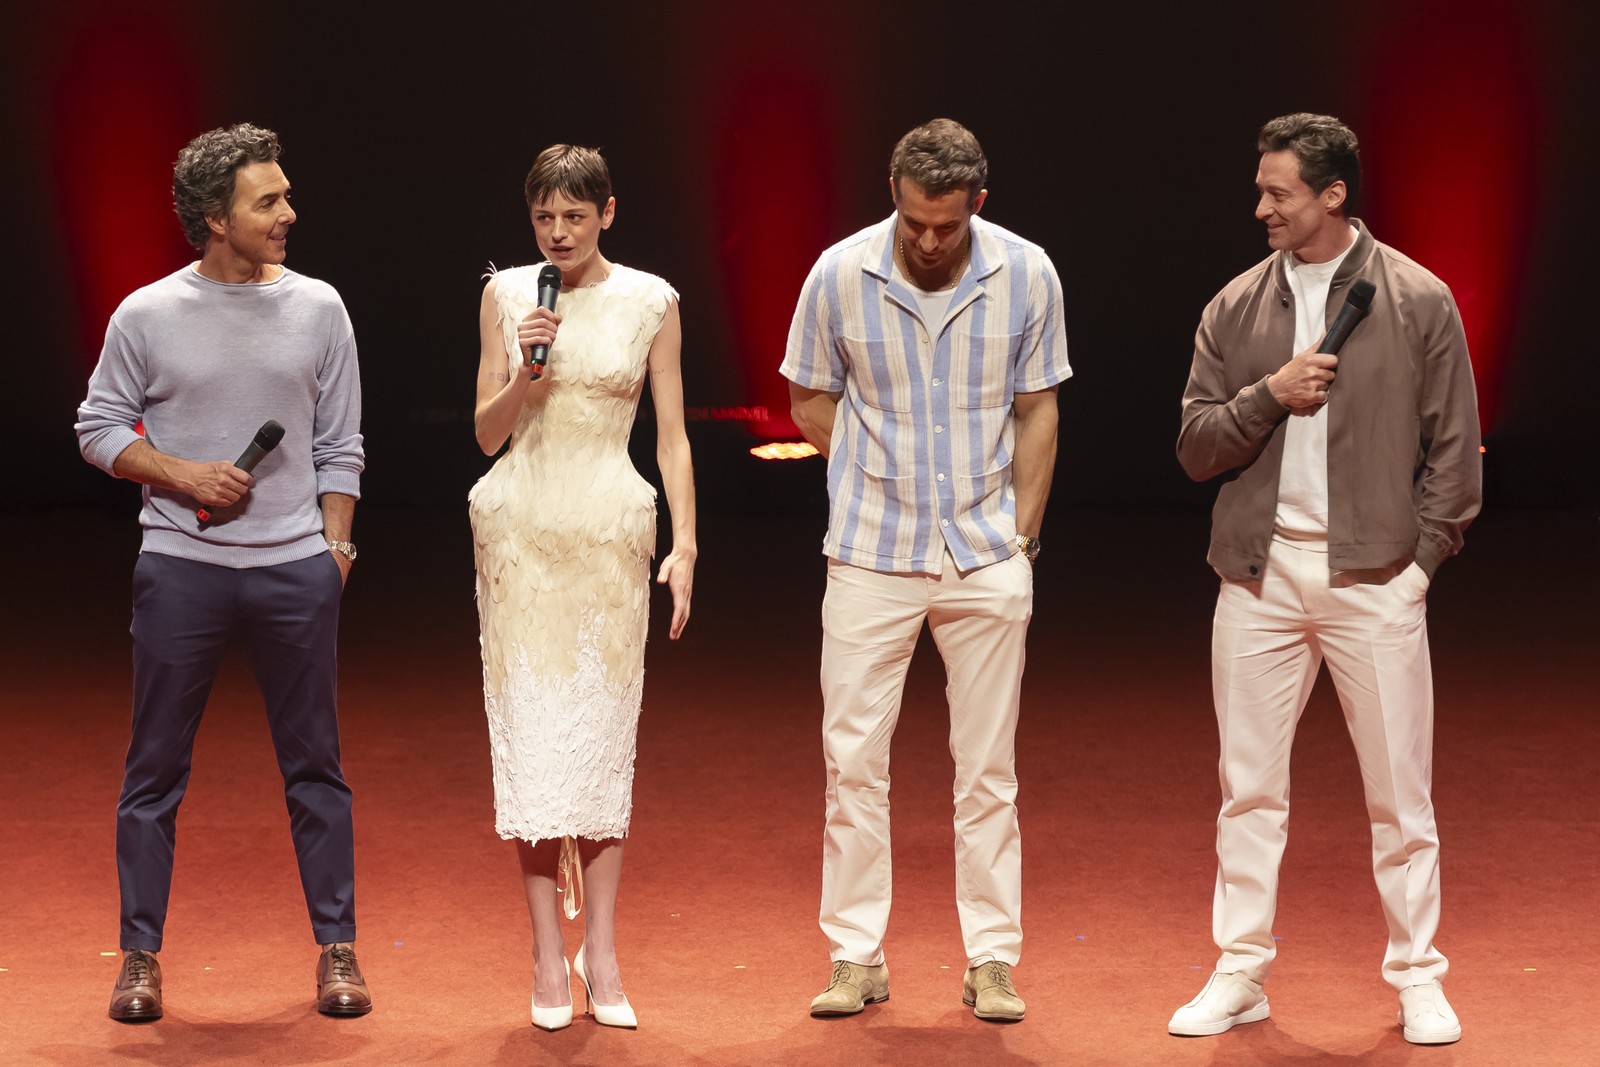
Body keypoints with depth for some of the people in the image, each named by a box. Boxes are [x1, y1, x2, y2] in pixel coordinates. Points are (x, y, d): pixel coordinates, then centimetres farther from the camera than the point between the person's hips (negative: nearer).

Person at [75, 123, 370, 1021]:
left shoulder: (317, 309, 5)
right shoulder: (148, 316, -1)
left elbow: (340, 443, 10)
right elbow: (99, 427, 4)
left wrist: (336, 542, 3)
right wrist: (183, 475, -9)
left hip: (296, 567, 1)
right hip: (181, 566, -1)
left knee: (316, 767, 4)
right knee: (156, 769, 2)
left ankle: (338, 948, 12)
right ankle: (141, 955, 11)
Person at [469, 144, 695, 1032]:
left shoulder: (650, 302, 3)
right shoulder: (506, 295, 4)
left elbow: (672, 436, 5)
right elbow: (486, 432, 7)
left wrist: (685, 544, -2)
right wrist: (525, 370, -11)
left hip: (611, 527, 0)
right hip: (520, 526, 0)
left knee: (603, 734, 0)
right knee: (530, 733, -1)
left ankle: (601, 953, 5)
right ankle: (547, 952, 3)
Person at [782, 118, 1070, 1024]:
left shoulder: (1026, 277, -4)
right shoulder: (841, 275, -6)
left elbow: (1037, 412, 5)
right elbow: (811, 402, 7)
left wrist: (1020, 537, 1)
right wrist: (890, 475, 1)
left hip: (986, 554, 0)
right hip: (871, 556, 0)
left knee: (987, 769, 4)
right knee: (854, 759, 1)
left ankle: (993, 961, 11)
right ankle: (857, 957, 10)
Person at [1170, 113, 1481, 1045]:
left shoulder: (1419, 302, 0)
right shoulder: (1235, 309, 8)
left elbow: (1453, 446, 1)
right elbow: (1195, 447, 7)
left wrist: (1419, 556, -5)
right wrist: (1268, 395, -9)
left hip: (1371, 575, -3)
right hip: (1260, 574, 3)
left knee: (1401, 793, 1)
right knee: (1250, 789, 5)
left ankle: (1418, 978, 10)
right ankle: (1242, 975, 13)